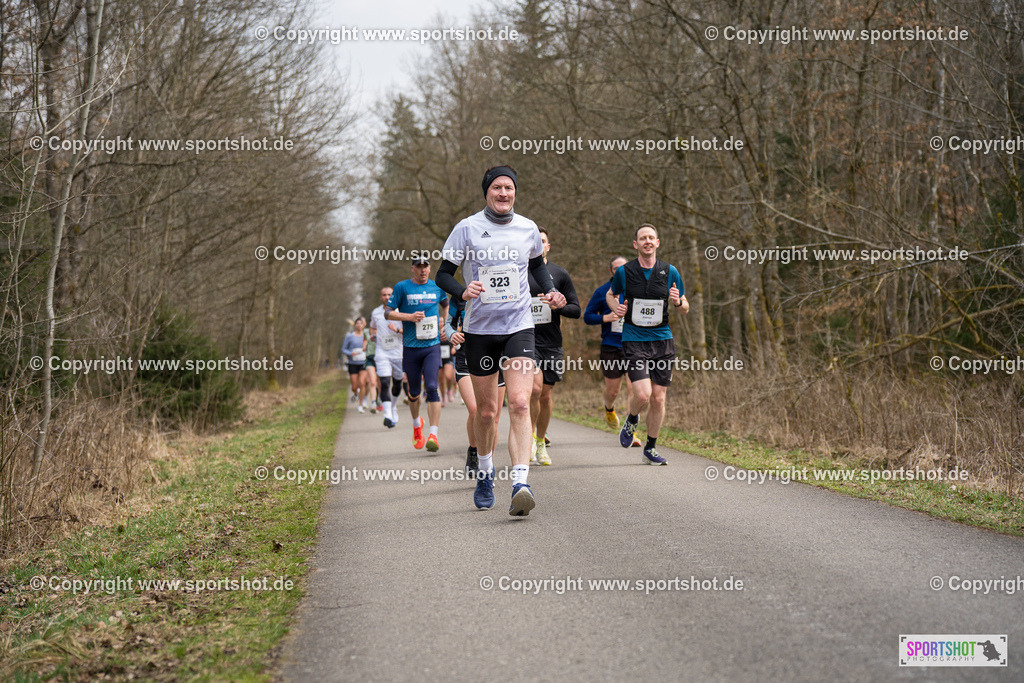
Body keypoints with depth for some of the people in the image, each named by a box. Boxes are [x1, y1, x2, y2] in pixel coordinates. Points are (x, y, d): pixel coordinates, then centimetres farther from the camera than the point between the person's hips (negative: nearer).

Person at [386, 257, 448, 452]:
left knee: (431, 387, -15)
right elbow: (387, 312, 0)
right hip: (410, 348, 0)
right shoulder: (402, 287, 1)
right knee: (414, 391, 10)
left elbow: (445, 305, 30)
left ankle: (433, 435, -19)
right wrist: (409, 316, -13)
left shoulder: (437, 287, 9)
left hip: (432, 346, 0)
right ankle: (416, 423, 39)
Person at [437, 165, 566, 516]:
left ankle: (520, 483, -24)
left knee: (519, 403, -16)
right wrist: (463, 292, -22)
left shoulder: (528, 228, 5)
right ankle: (485, 471, 35)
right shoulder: (467, 228, -3)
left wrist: (551, 290, 5)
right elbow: (443, 273, -1)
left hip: (519, 327, 1)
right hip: (480, 329, -1)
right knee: (486, 410, 8)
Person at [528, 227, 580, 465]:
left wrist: (558, 306, -12)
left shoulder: (560, 274, 7)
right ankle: (529, 436, -3)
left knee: (545, 396, 7)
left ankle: (541, 443, 24)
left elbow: (576, 309, 7)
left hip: (552, 344, 2)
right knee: (535, 388, -21)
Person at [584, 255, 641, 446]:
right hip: (611, 347, 0)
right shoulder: (602, 292, 1)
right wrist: (605, 318, -13)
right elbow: (587, 316, 4)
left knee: (633, 387, -11)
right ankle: (609, 409, 45)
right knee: (612, 390, 8)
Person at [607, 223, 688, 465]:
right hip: (634, 341, -2)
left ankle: (650, 449, 18)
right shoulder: (624, 272, -1)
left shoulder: (670, 272, 3)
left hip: (662, 340, 2)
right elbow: (610, 294, 19)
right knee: (642, 394, -16)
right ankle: (631, 420, 19)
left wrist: (678, 302, -12)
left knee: (658, 397, 2)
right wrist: (615, 307, -3)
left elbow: (685, 308, 11)